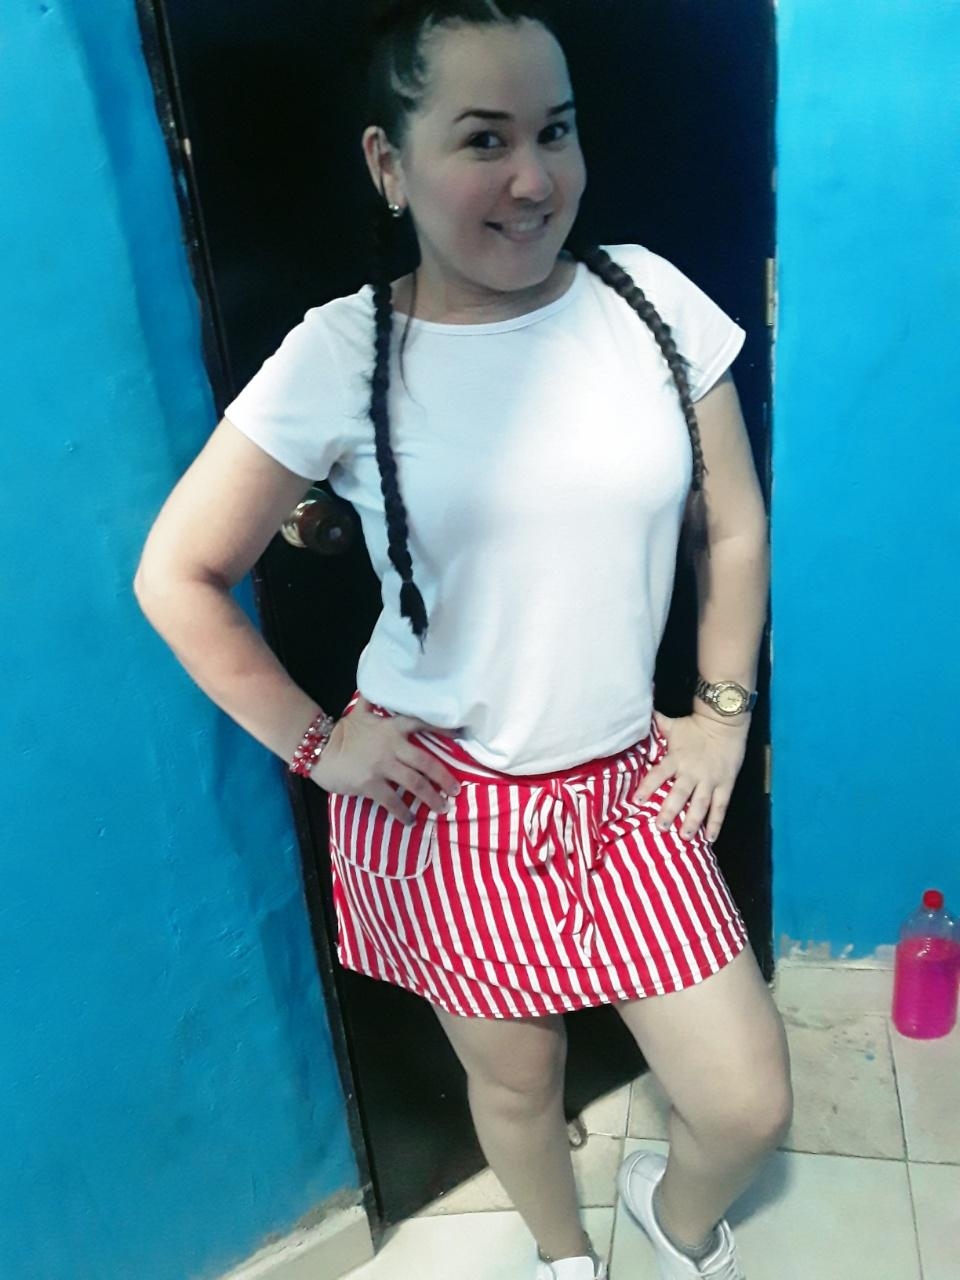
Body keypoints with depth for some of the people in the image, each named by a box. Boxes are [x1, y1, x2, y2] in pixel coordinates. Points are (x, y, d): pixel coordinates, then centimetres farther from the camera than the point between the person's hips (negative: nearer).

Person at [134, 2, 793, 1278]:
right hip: (444, 805, -2)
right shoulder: (342, 356, -13)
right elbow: (177, 576, -5)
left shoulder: (648, 297, -6)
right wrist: (312, 742, -6)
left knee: (749, 1105, 7)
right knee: (517, 1077, 18)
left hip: (627, 787, 2)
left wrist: (722, 713, 4)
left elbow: (733, 527, 6)